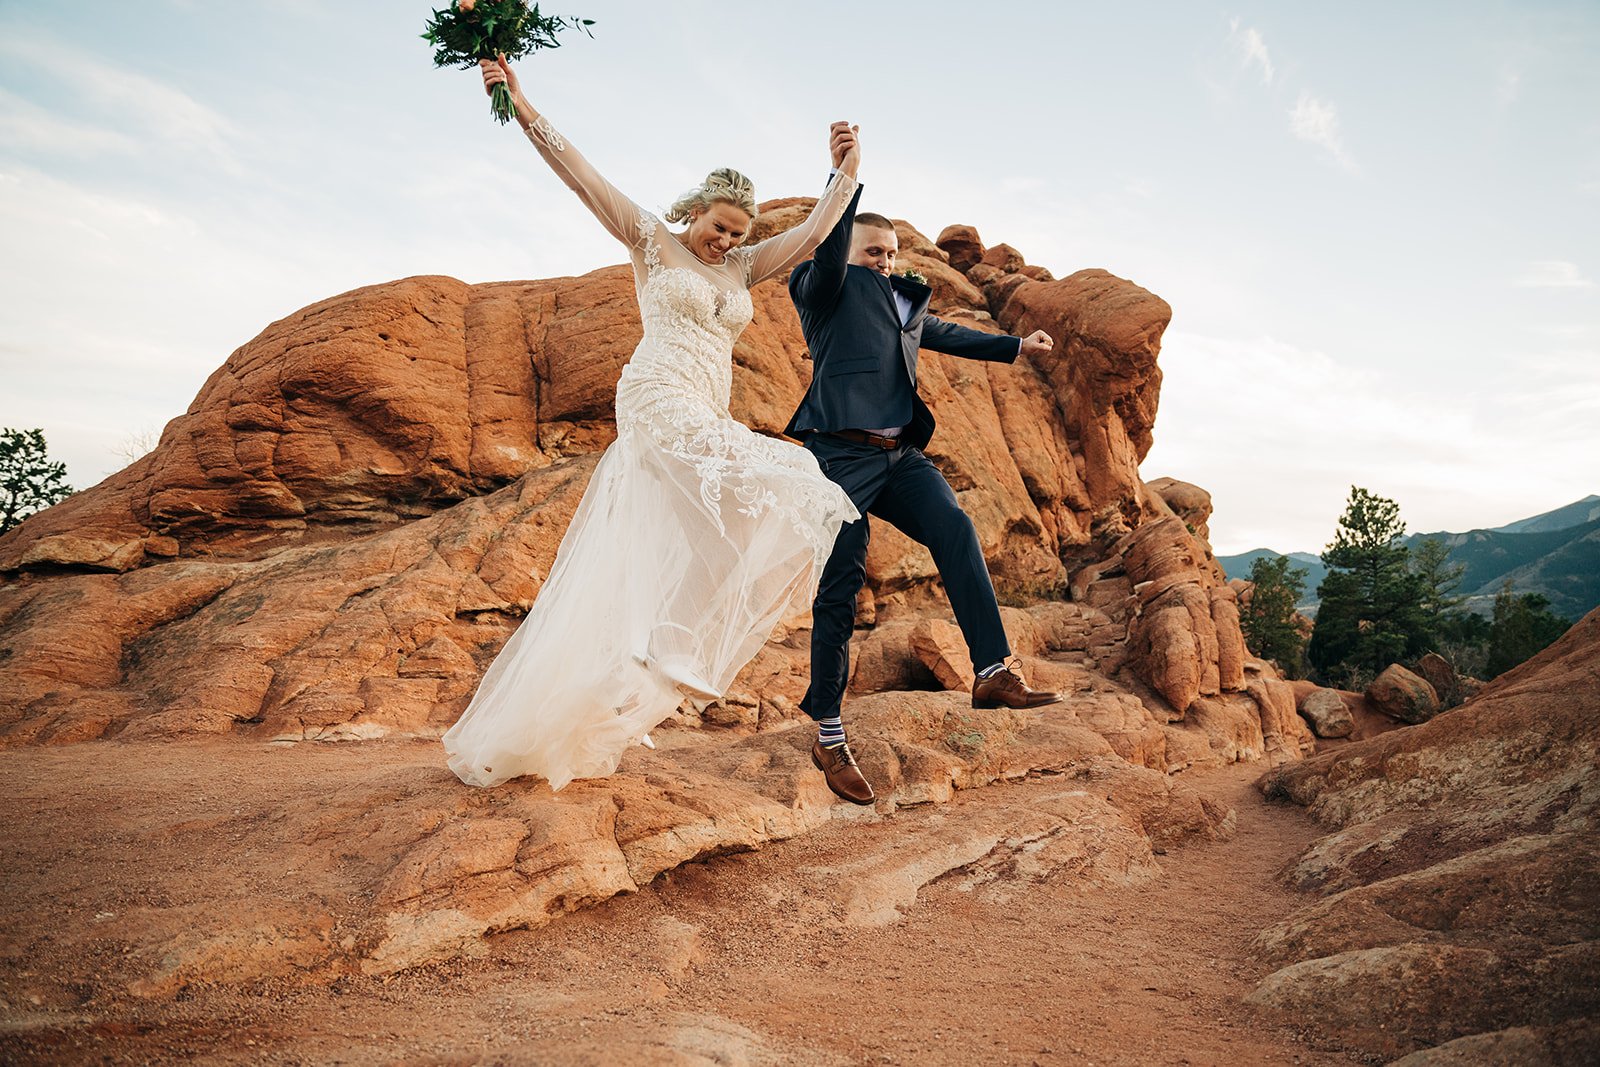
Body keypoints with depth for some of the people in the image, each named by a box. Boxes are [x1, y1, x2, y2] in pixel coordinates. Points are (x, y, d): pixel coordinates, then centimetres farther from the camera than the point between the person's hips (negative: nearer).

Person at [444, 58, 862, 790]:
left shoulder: (742, 268, 20)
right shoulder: (651, 241, 7)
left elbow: (812, 235, 12)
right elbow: (581, 176, 1)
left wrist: (846, 173, 1)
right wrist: (523, 110, -5)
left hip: (704, 421, 7)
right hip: (658, 400, -6)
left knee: (619, 577, 4)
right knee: (764, 498, -23)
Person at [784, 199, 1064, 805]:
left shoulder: (905, 301, 27)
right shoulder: (826, 289, 6)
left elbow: (946, 334, 44)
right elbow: (829, 248, -15)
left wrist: (1015, 347, 50)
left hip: (900, 456, 6)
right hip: (842, 455, -6)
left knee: (955, 528, -22)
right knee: (839, 592, -8)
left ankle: (994, 672, -25)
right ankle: (828, 738, 1)